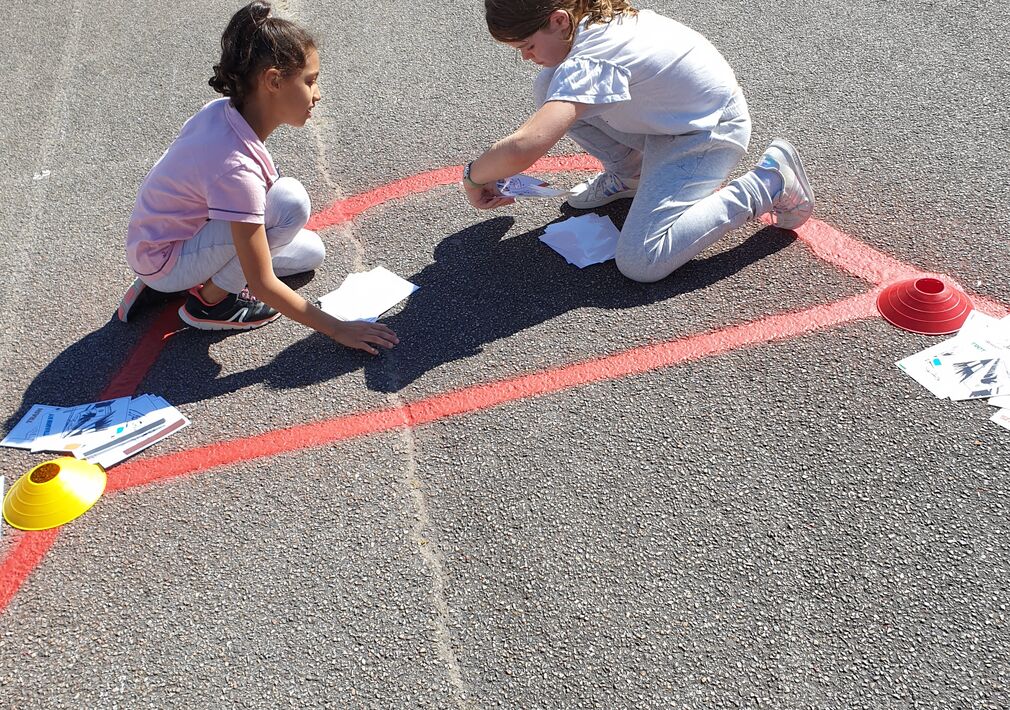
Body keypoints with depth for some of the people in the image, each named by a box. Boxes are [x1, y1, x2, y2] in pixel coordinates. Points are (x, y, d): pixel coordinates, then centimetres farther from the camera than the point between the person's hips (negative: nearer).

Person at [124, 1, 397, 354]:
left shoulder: (223, 110, -11)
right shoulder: (237, 167, -33)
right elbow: (262, 285, -28)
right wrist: (337, 329, -22)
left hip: (166, 232, 8)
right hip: (165, 263, -8)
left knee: (311, 252, 8)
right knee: (290, 201, -27)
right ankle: (210, 301, -10)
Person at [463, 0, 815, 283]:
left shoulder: (588, 63, -32)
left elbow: (523, 149, -45)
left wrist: (473, 176, -23)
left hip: (708, 131, -9)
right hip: (666, 117, 9)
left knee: (640, 264, -23)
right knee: (547, 88, -5)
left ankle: (770, 181, -7)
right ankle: (628, 176, 15)